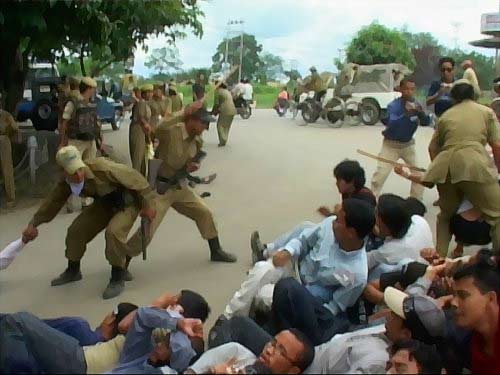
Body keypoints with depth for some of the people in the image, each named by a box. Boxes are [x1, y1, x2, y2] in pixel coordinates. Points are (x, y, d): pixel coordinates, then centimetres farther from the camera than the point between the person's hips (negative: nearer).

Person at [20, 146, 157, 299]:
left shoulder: (101, 167, -37)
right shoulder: (66, 182, -15)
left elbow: (133, 177, -29)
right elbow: (53, 201, 1)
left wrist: (147, 204, -22)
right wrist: (33, 223, 1)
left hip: (127, 201, -7)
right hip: (104, 203, 7)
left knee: (113, 232, -31)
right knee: (76, 229, 3)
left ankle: (118, 279, -11)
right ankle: (73, 271, 29)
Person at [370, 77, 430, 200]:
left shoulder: (415, 105, -5)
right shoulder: (393, 105, -22)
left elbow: (426, 122, -8)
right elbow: (392, 123, -37)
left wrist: (420, 113, -28)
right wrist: (406, 114, -49)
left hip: (408, 144, 5)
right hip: (391, 144, -5)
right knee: (381, 173, -11)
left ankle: (417, 200, 23)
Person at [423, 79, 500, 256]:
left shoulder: (446, 115, 22)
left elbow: (433, 147, 22)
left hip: (446, 167, 4)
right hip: (475, 165, -4)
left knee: (446, 214, 24)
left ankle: (439, 257, 24)